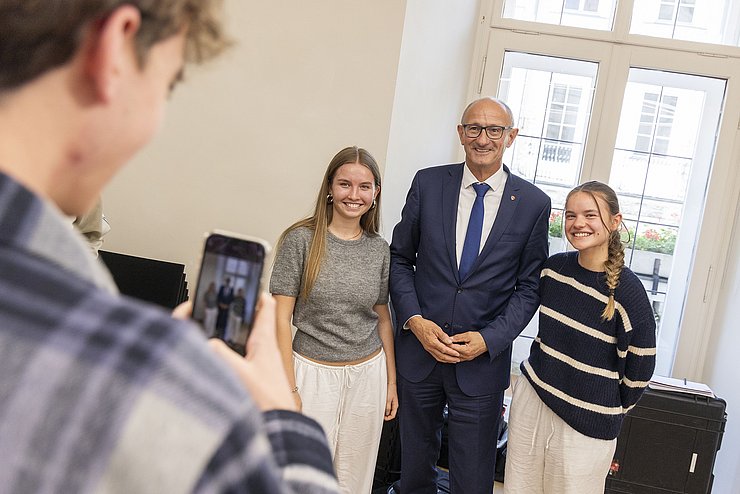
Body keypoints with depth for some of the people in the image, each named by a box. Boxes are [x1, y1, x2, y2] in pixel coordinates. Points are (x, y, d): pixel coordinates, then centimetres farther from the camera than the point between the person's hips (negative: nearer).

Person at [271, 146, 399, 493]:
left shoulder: (379, 249, 4)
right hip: (313, 372, -3)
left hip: (368, 373, 3)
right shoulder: (301, 240, -8)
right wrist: (288, 388, -10)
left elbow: (383, 319, 11)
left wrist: (391, 382, 12)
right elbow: (281, 317, -8)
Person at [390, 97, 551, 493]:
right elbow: (399, 258, 4)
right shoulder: (427, 183, -1)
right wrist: (415, 320, -10)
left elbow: (529, 287, 0)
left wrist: (488, 339, -12)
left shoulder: (533, 204, -4)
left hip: (483, 359, -1)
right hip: (418, 350, 2)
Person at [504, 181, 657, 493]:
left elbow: (638, 368, -7)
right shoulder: (553, 268, -2)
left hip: (585, 424, -5)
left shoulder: (627, 291, -17)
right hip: (531, 398, 5)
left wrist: (609, 412, 4)